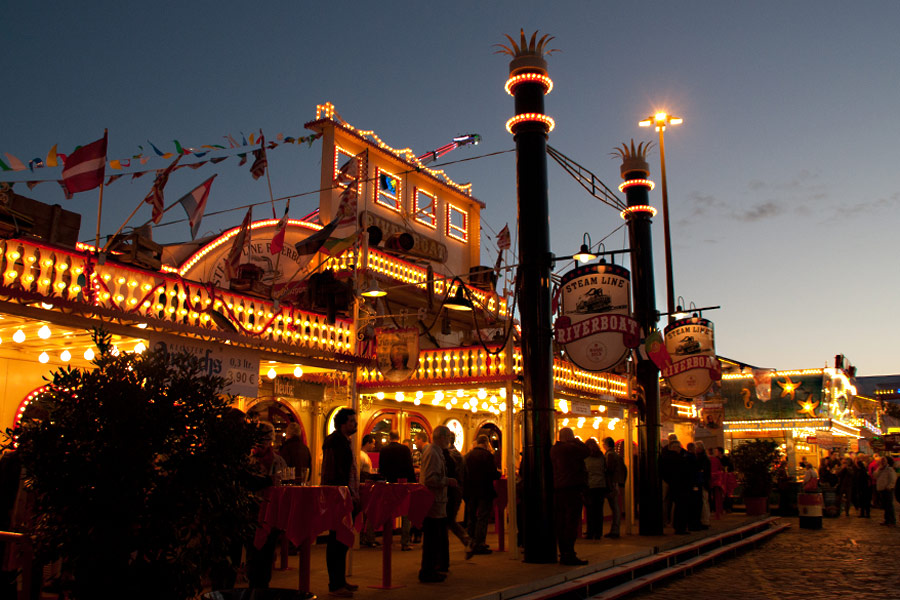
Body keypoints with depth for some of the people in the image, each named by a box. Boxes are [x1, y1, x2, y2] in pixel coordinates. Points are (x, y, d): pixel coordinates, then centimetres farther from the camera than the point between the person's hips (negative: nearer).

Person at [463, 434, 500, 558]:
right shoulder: (487, 455, -13)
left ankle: (472, 544, 23)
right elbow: (493, 474, -17)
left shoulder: (467, 455, 4)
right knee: (482, 518, 0)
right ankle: (478, 545, -5)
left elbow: (464, 473, 9)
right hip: (484, 492, -6)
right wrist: (499, 474, 5)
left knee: (471, 518, 15)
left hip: (470, 492, 6)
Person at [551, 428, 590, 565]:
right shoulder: (570, 447, -12)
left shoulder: (553, 449, 14)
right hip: (572, 488, -8)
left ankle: (563, 554, 14)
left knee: (561, 523, 9)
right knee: (572, 522, -6)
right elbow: (587, 452, -3)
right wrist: (578, 441, 11)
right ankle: (569, 555, -7)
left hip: (557, 488, 8)